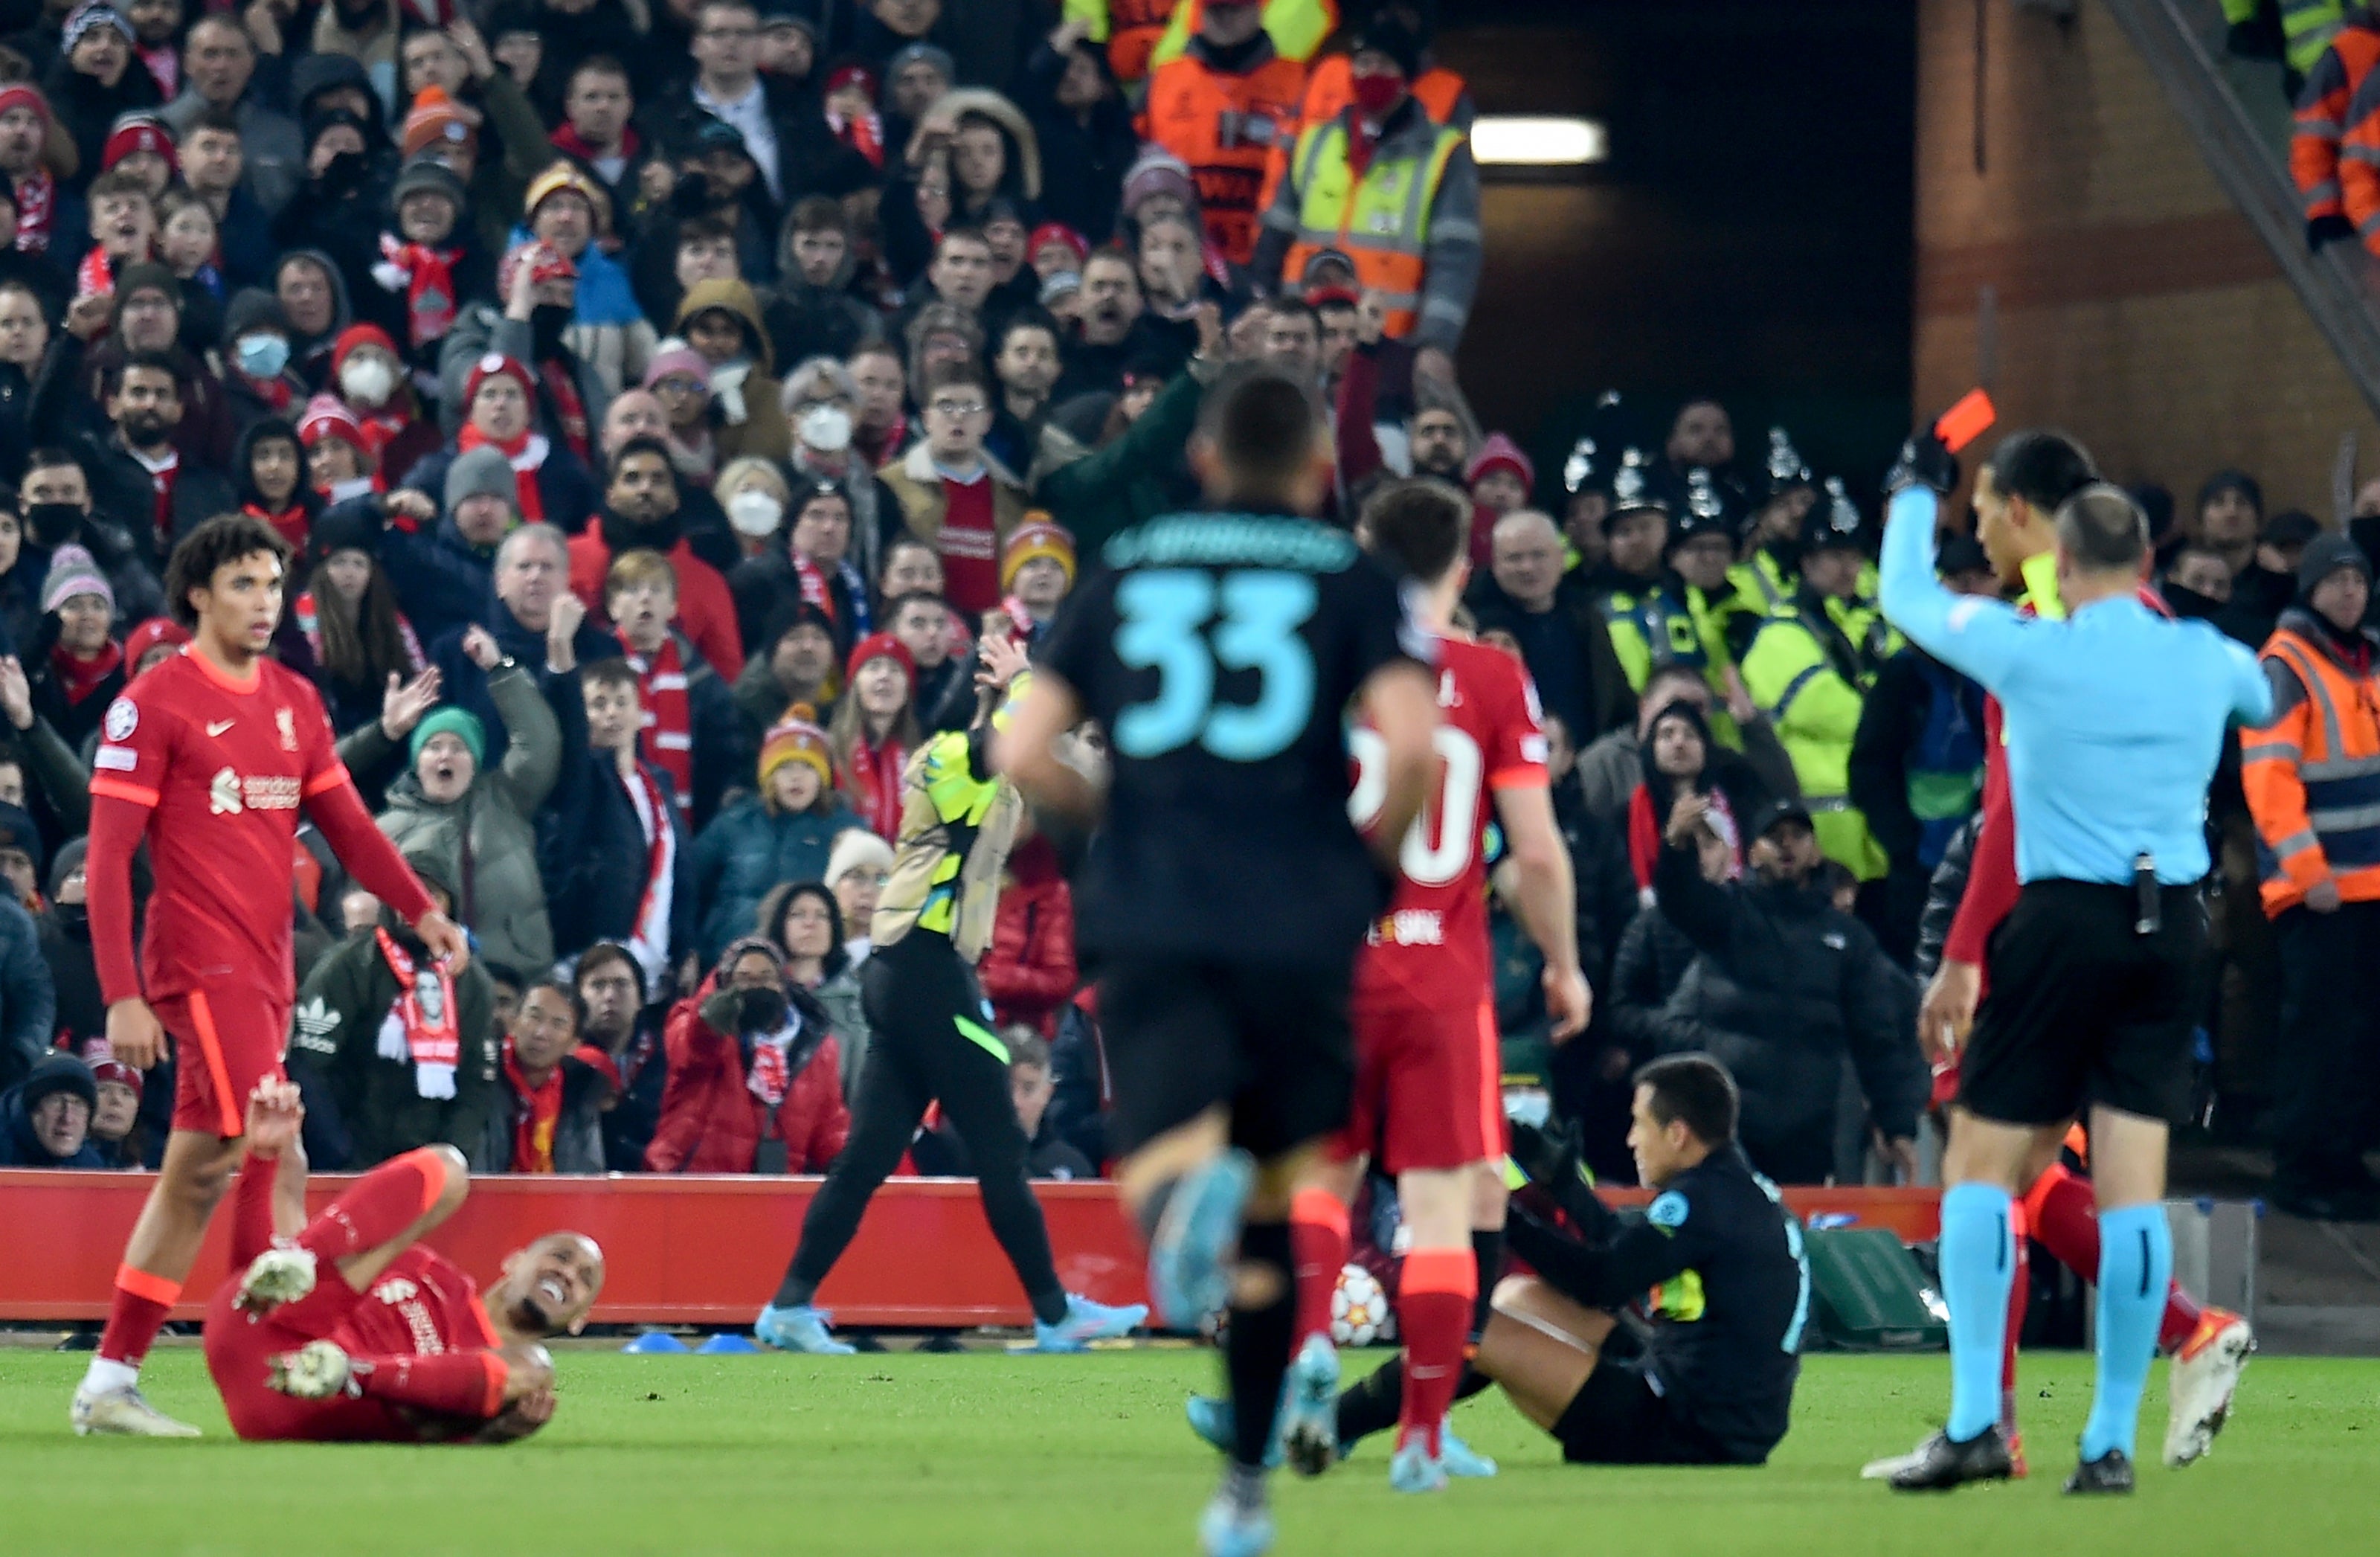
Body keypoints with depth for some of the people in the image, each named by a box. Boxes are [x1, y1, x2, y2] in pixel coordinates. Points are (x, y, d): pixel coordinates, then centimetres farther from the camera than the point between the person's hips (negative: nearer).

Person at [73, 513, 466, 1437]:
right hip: (203, 968, -7)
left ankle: (110, 1385, 11)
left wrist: (420, 910, 4)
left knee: (197, 1173, 8)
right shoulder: (154, 705, -7)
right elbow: (107, 860, -9)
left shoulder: (295, 701, 13)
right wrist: (122, 998, -15)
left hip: (264, 970, 7)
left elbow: (345, 822, 18)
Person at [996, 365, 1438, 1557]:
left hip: (1149, 913, 0)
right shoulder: (1347, 579, 6)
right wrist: (1375, 857, 8)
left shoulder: (1127, 571, 13)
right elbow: (1412, 742, -10)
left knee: (1163, 1157, -11)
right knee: (1272, 1219, 13)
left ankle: (1189, 1186, -50)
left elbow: (1024, 754, 7)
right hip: (1298, 922, 0)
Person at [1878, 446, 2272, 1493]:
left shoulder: (2029, 651, -6)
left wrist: (1916, 493, 27)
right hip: (2172, 924, 4)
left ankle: (1975, 1420, -6)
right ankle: (2112, 1441, 2)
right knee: (2133, 1185, 3)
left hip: (2065, 918, -3)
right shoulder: (2206, 658, 5)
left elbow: (1907, 599, 11)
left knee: (1982, 1165, 4)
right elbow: (2266, 700, 30)